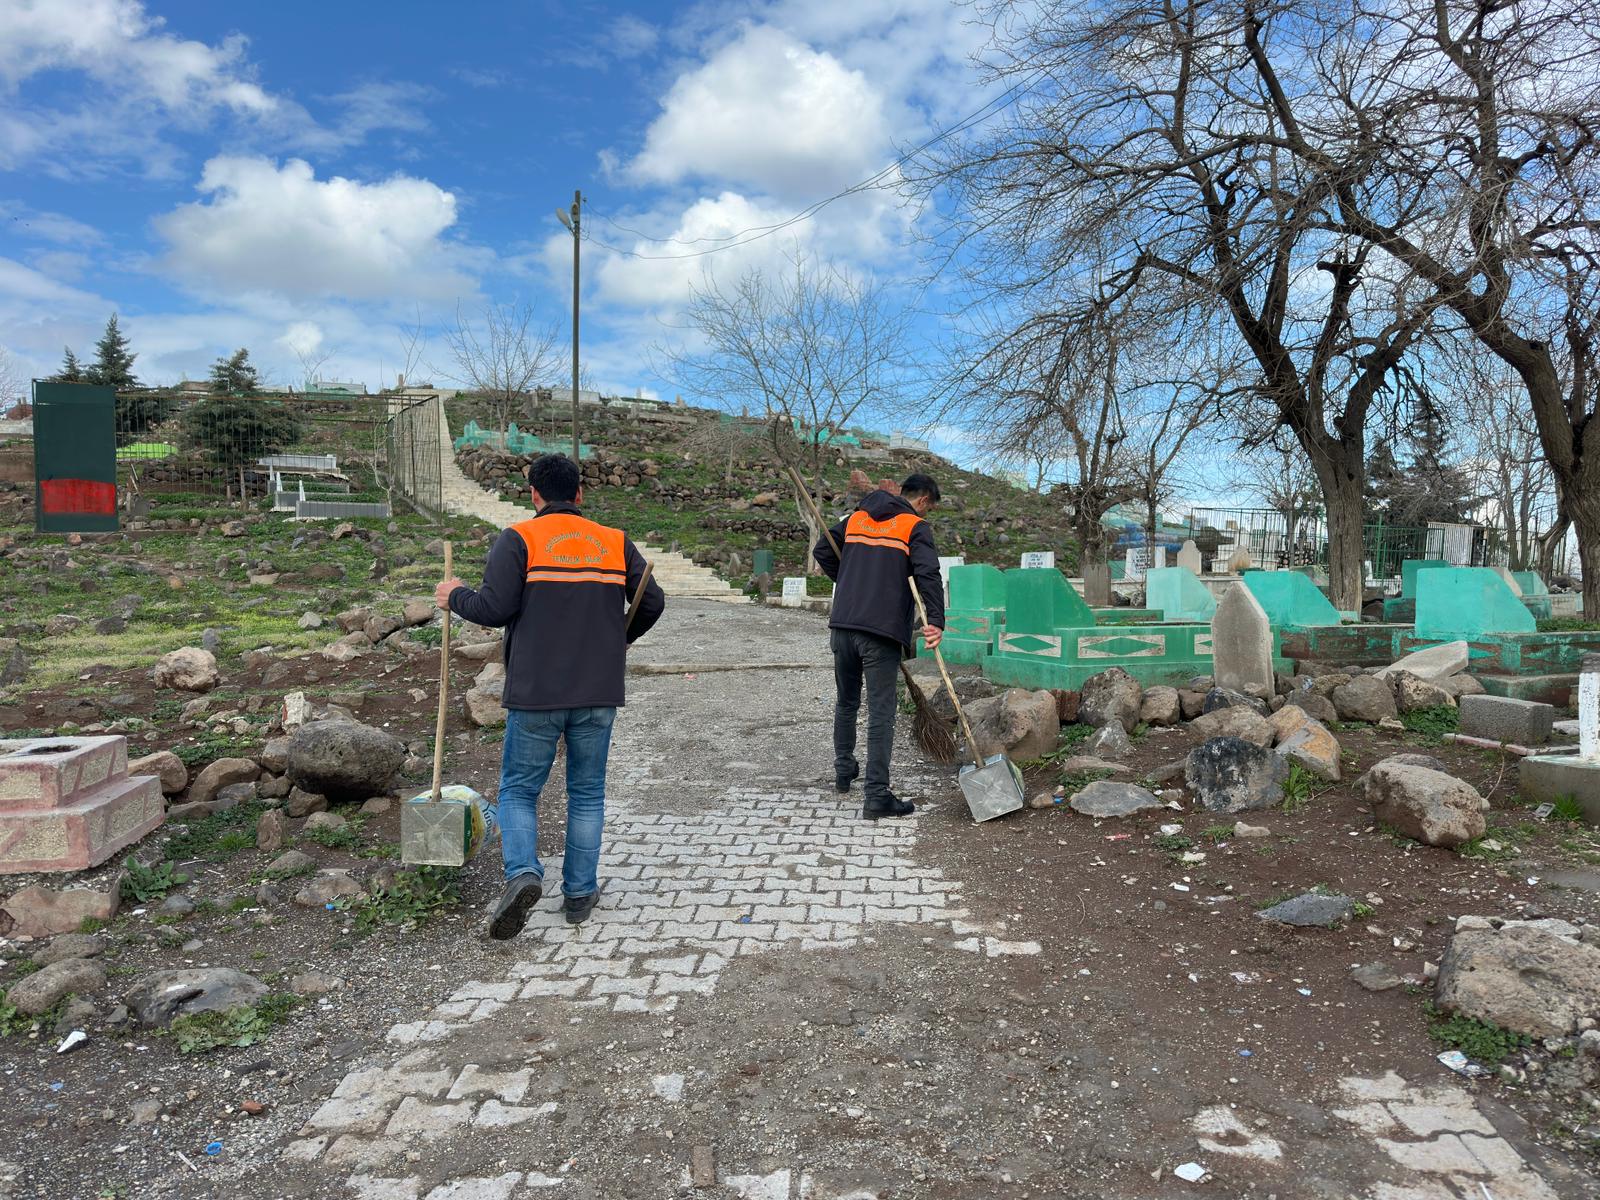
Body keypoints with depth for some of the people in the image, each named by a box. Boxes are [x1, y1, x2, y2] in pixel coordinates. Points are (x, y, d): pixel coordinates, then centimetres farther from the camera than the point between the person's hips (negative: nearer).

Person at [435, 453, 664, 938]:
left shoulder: (518, 539, -4)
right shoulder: (617, 543, 6)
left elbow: (495, 608, -13)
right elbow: (652, 602, 5)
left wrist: (456, 597, 8)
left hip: (536, 694, -3)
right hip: (599, 694, 3)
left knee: (519, 790, 11)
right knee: (587, 793, 14)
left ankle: (523, 873, -9)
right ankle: (579, 894, 18)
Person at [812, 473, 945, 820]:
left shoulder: (856, 518, 16)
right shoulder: (915, 527, -1)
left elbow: (821, 551, 23)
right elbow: (928, 573, -15)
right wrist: (936, 621, -22)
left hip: (843, 626, 6)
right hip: (882, 633, -6)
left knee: (846, 703, 22)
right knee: (881, 713, -3)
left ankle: (844, 770, 36)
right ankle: (877, 796, -3)